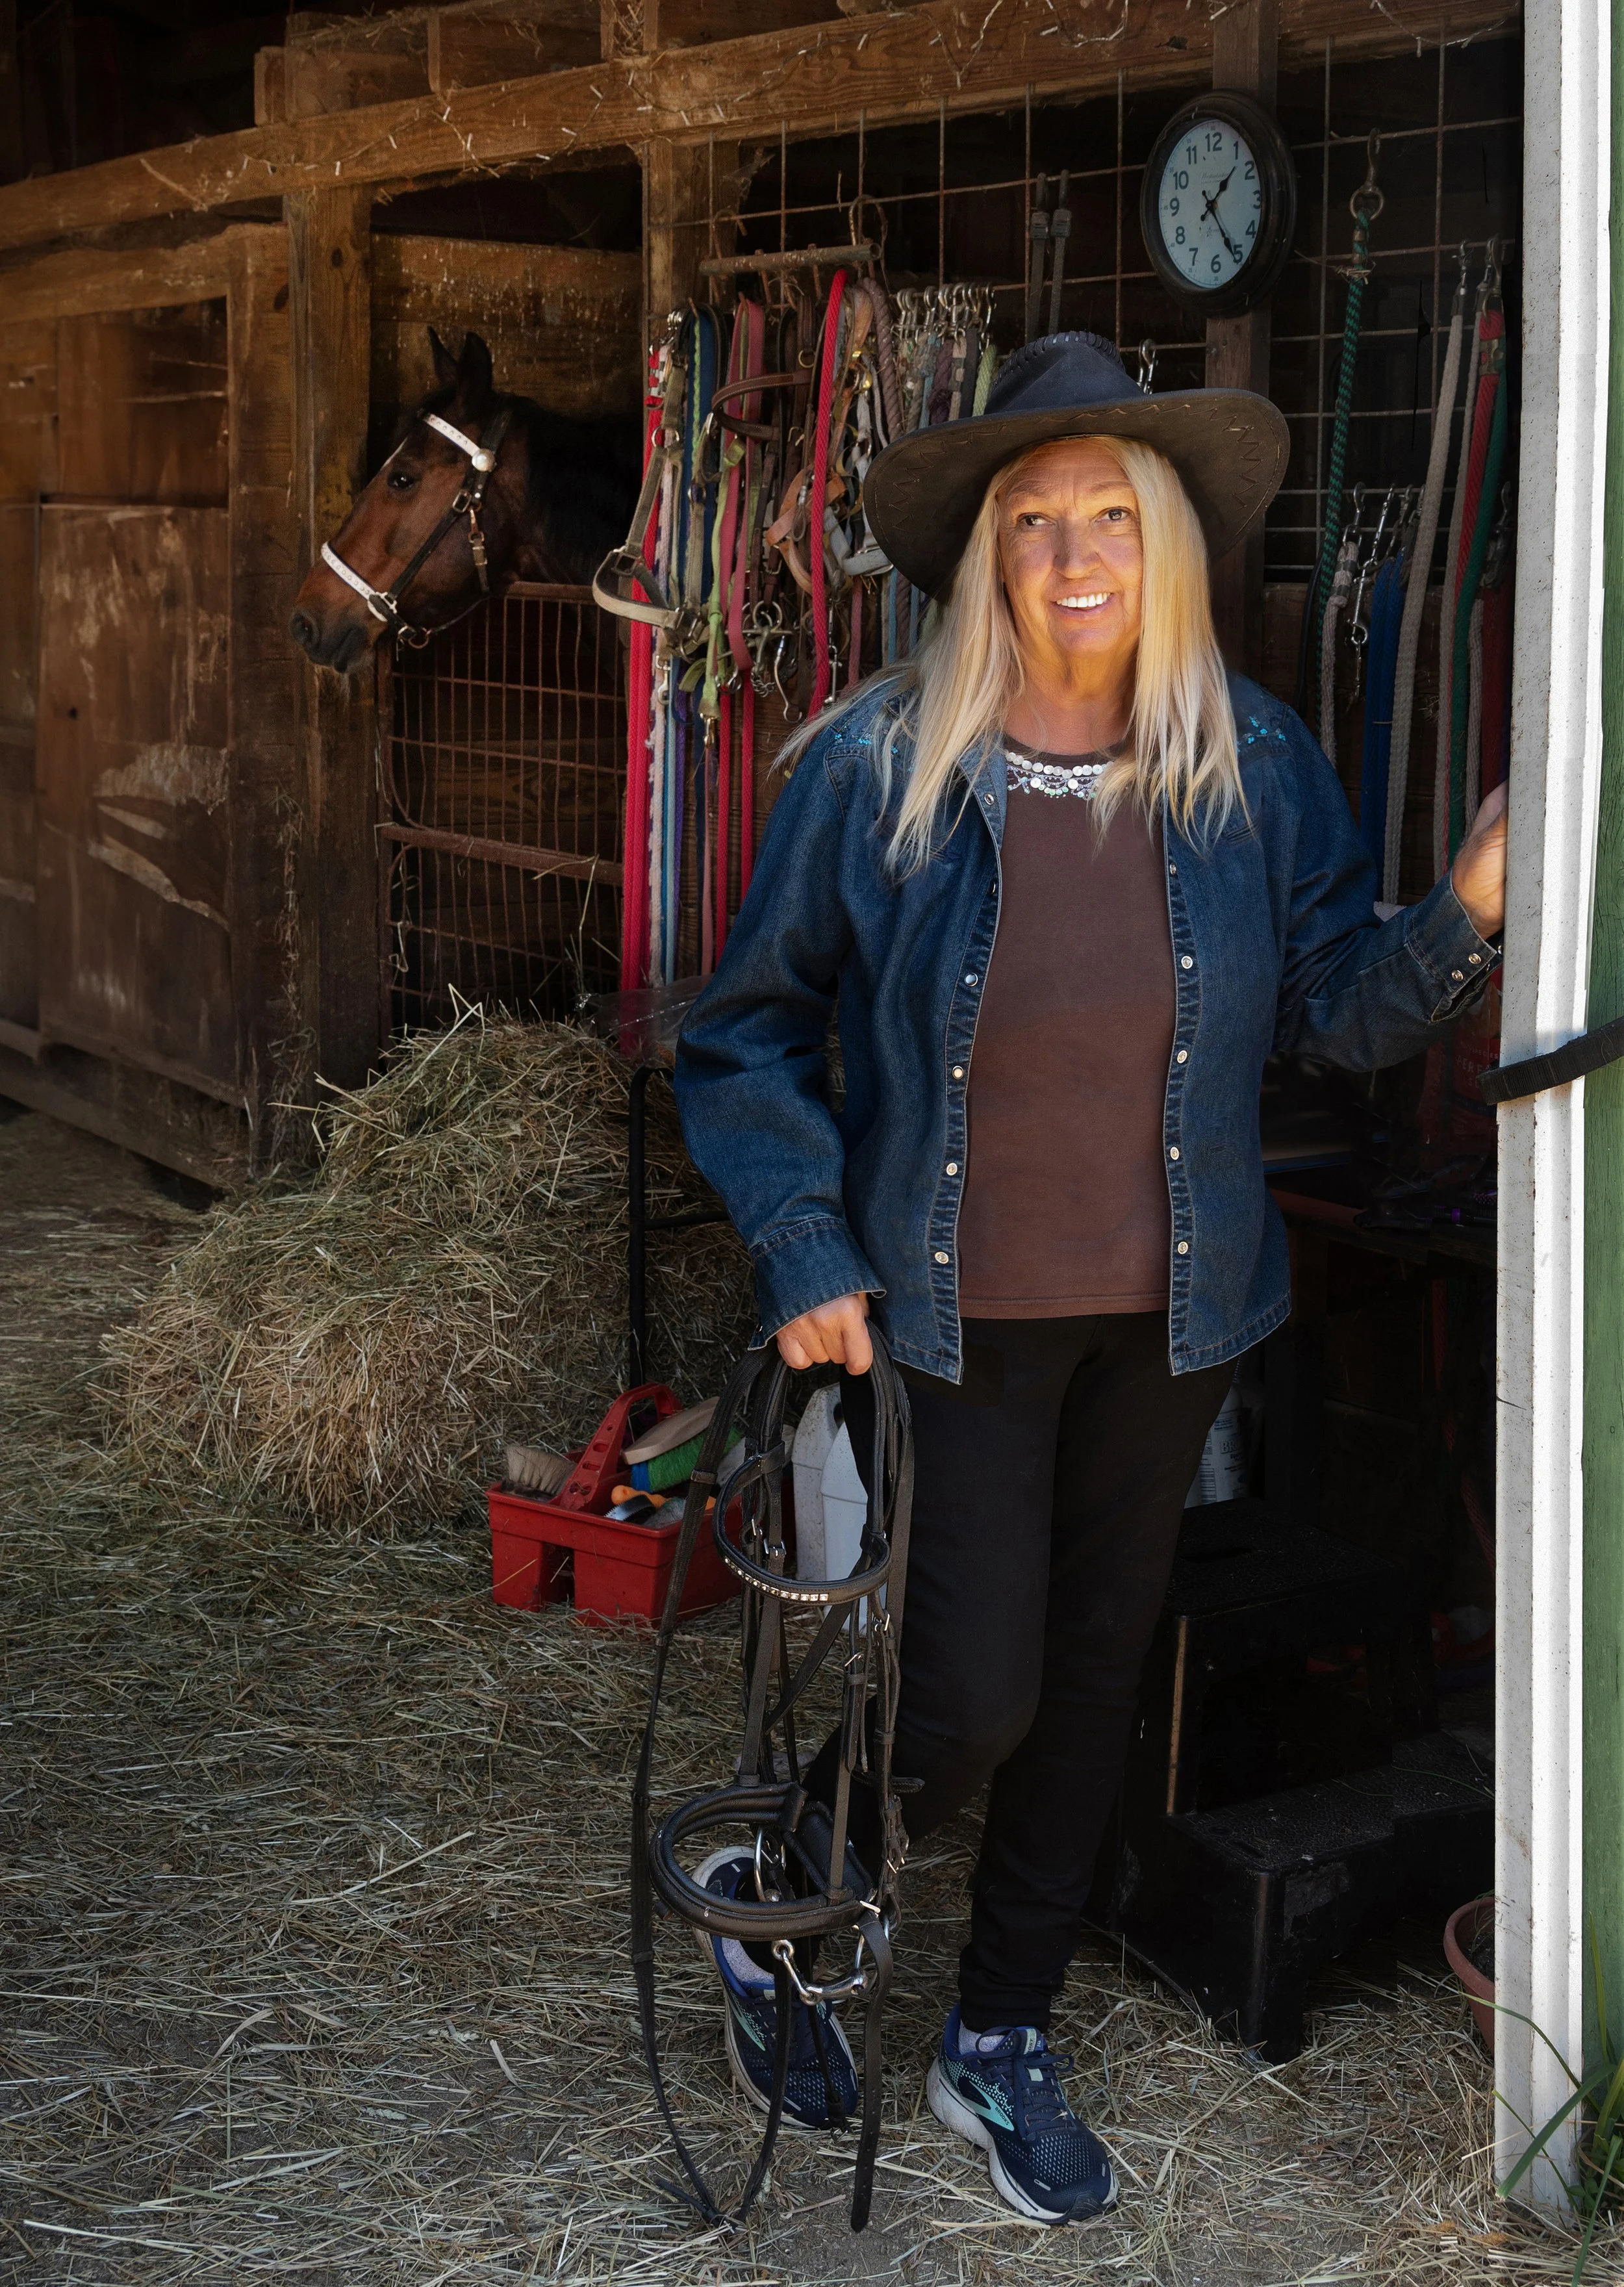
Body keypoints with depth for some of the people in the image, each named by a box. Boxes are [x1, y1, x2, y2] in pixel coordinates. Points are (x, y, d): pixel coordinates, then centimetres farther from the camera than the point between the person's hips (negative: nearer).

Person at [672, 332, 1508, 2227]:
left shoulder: (1252, 765, -2)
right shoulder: (876, 767, -10)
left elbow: (1341, 1009, 0)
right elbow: (744, 1035, -2)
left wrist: (1464, 911, -19)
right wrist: (804, 1256, -9)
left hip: (1167, 1315, 4)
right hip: (947, 1321, -3)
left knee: (1095, 1676, 14)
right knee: (973, 1697, -4)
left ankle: (1004, 2038, 35)